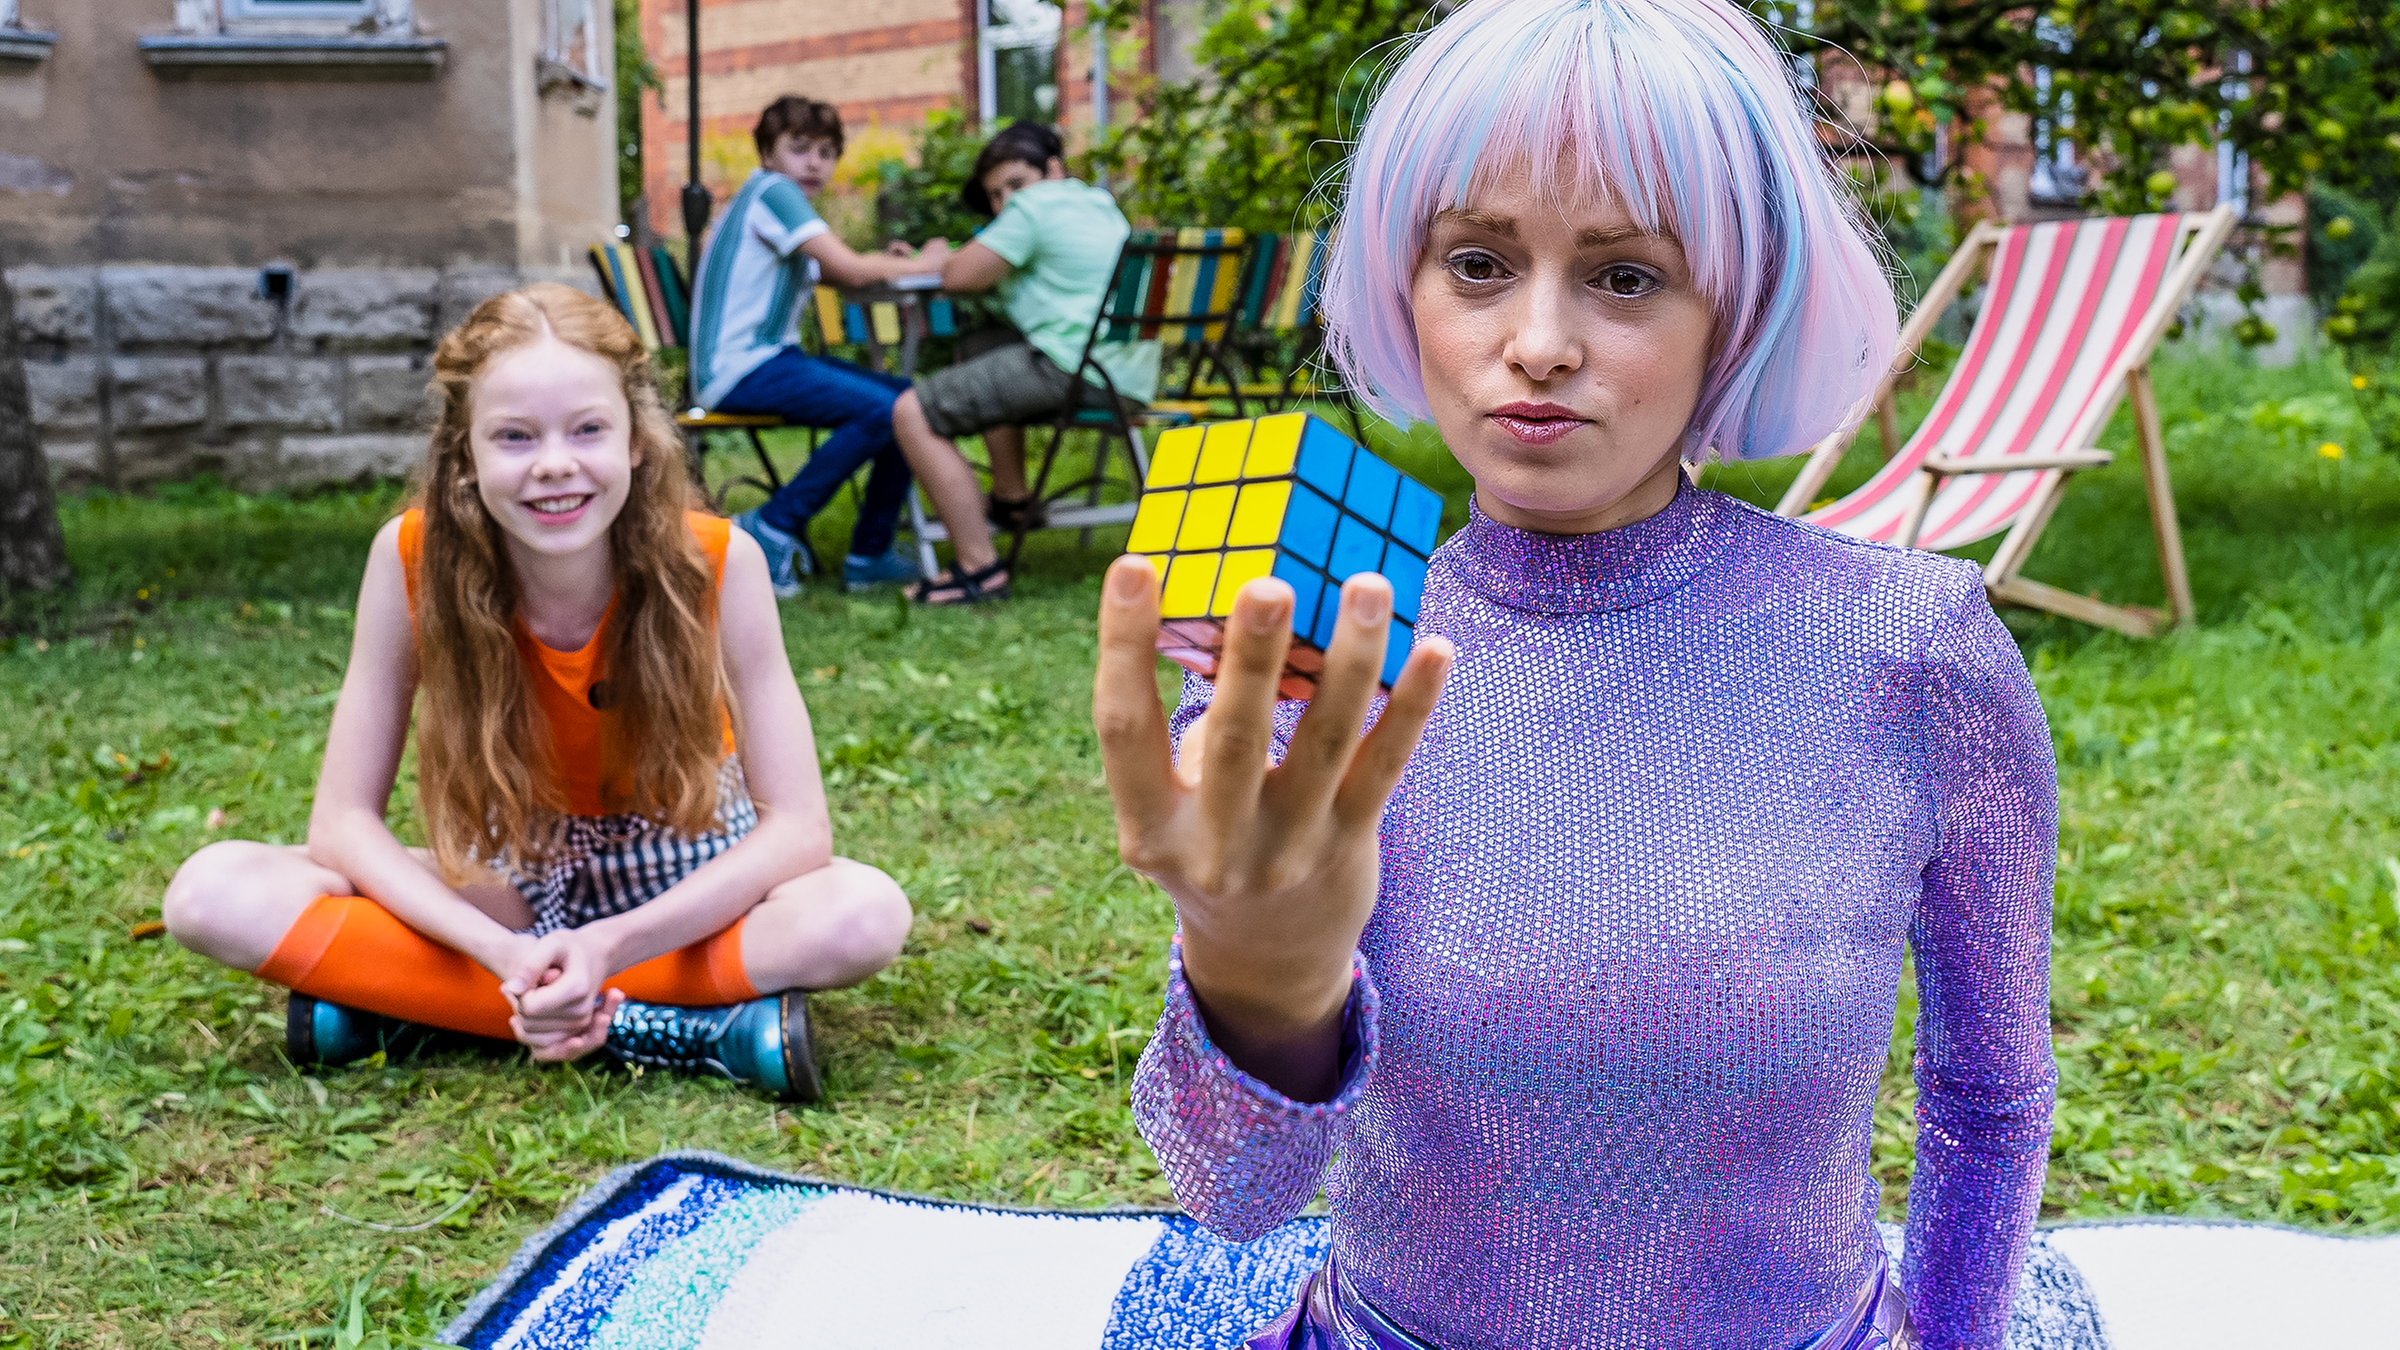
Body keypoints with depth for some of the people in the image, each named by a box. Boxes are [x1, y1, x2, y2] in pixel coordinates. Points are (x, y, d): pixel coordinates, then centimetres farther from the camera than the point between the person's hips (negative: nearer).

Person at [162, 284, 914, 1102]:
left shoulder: (717, 563, -23)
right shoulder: (412, 558, -20)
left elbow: (798, 827, -22)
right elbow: (342, 820, -16)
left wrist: (606, 950, -33)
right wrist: (505, 954, -32)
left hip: (681, 885, -1)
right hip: (509, 889, 2)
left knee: (866, 915, -34)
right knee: (213, 895, -23)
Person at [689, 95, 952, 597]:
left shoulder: (777, 197, 21)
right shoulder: (771, 190, -10)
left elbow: (830, 271, 19)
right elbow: (848, 270, -17)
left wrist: (884, 262, 1)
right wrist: (919, 264, -2)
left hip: (771, 356, 10)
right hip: (739, 367, -10)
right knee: (879, 410, -26)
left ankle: (870, 554, 6)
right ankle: (770, 530, -14)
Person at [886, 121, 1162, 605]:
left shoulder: (1036, 205, -3)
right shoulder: (1102, 204, 26)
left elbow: (958, 276, -6)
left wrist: (936, 259, 15)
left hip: (1077, 371, -10)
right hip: (1126, 370, 10)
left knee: (913, 414, -11)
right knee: (979, 347, 34)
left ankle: (980, 569, -18)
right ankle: (1012, 500, 35)